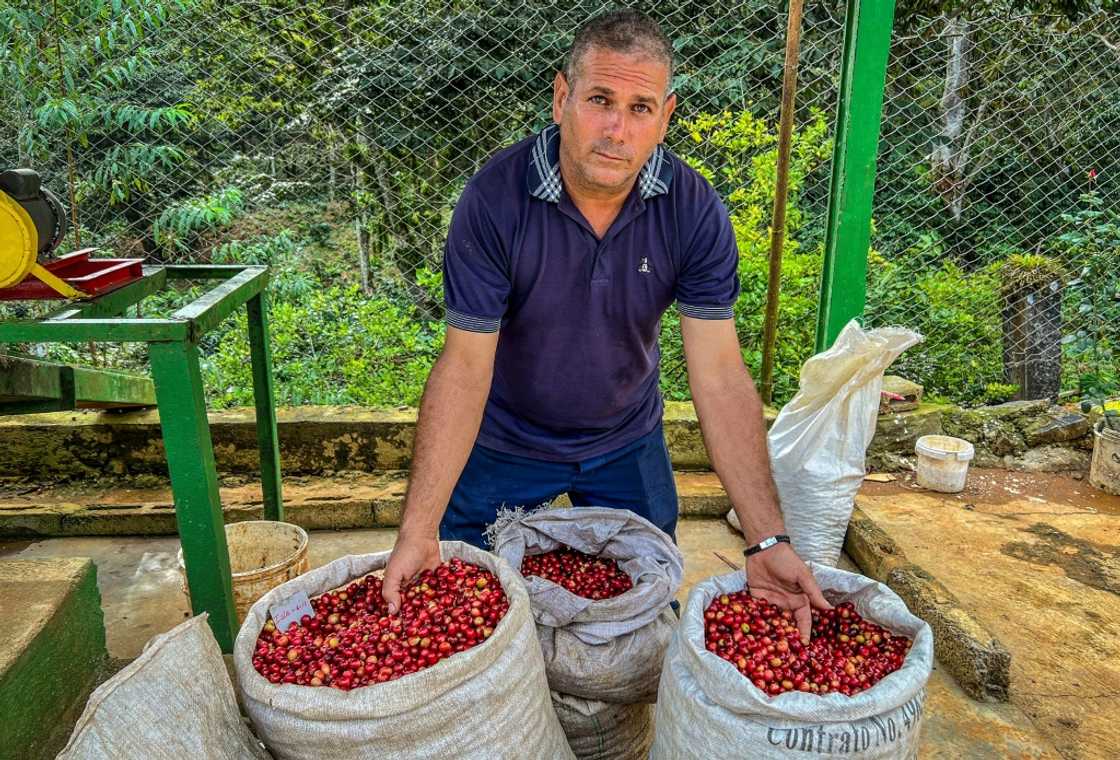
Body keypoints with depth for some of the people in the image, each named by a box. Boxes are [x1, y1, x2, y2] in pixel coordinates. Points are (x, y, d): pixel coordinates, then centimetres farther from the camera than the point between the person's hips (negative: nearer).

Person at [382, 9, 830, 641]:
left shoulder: (695, 210, -19)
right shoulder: (495, 198, -24)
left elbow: (719, 374, -21)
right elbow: (465, 366, -24)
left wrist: (768, 540, -28)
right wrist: (419, 530, -30)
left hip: (628, 446, 2)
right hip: (503, 446, -1)